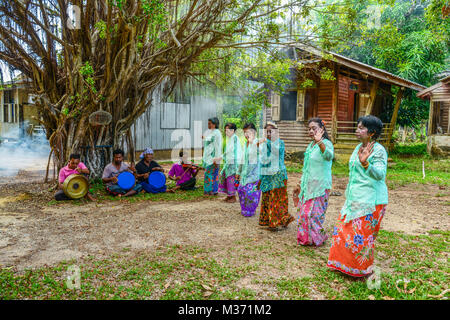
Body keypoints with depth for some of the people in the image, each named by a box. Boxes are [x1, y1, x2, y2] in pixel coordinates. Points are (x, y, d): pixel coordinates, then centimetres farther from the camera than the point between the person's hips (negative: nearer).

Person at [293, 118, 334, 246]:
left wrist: (319, 142, -55)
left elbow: (329, 156, -38)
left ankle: (317, 238, 16)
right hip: (307, 185, 8)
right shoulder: (310, 145, 12)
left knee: (313, 213, -4)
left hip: (319, 186, -8)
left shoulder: (326, 143, -13)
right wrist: (300, 185, 23)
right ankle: (305, 238, 26)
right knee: (303, 212, 11)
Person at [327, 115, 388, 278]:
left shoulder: (378, 150, -14)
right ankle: (345, 264, 28)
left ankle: (364, 270, 16)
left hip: (370, 200, -9)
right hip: (354, 198, 9)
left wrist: (365, 163, -45)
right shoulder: (359, 147, 11)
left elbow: (380, 175, -28)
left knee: (362, 234, -3)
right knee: (345, 229, 12)